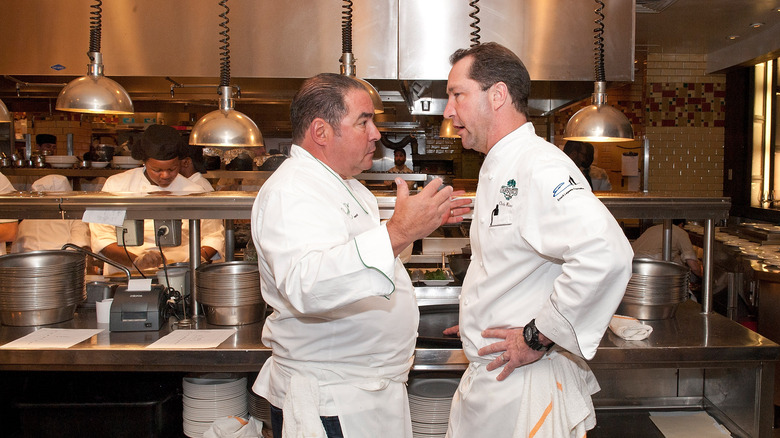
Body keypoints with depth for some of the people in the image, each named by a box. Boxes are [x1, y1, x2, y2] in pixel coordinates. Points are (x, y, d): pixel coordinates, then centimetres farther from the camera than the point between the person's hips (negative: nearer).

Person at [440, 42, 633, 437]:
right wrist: (481, 324, 14)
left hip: (526, 389, -9)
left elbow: (605, 253, -36)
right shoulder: (499, 170, 12)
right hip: (486, 376, 9)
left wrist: (538, 337, -26)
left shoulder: (539, 169, -21)